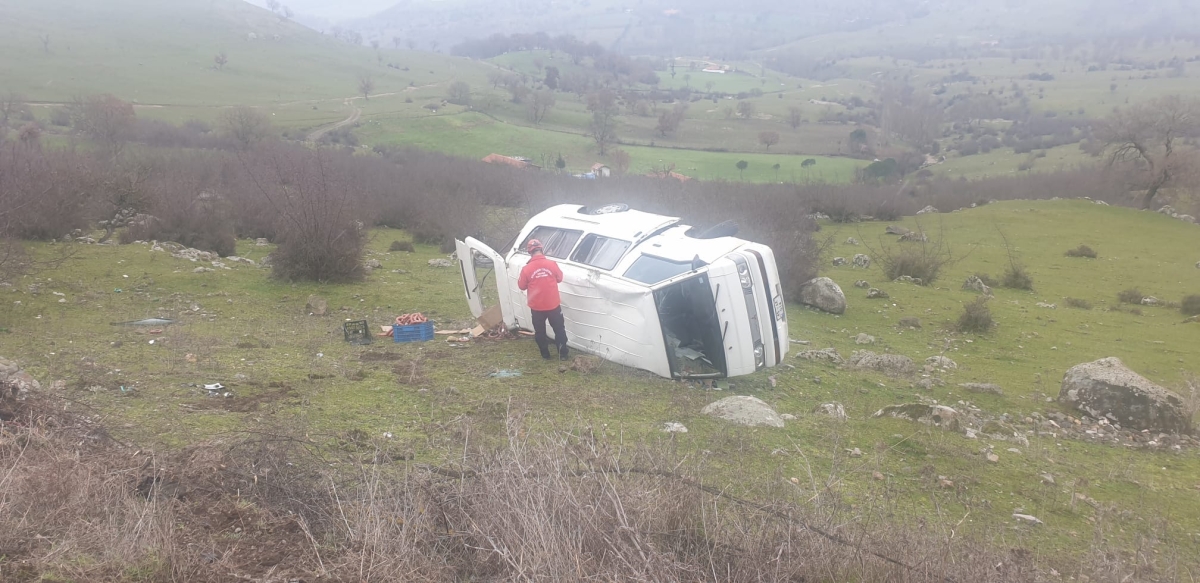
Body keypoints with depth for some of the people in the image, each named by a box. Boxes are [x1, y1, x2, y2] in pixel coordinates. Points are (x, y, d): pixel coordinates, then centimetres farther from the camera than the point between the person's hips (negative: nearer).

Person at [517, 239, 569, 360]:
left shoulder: (526, 269, -14)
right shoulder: (552, 264, -11)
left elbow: (522, 286, -1)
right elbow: (559, 278, 5)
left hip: (537, 307, 0)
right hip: (553, 305, 1)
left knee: (540, 332, 17)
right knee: (559, 330, 15)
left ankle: (545, 354, 24)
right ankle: (563, 354, 19)